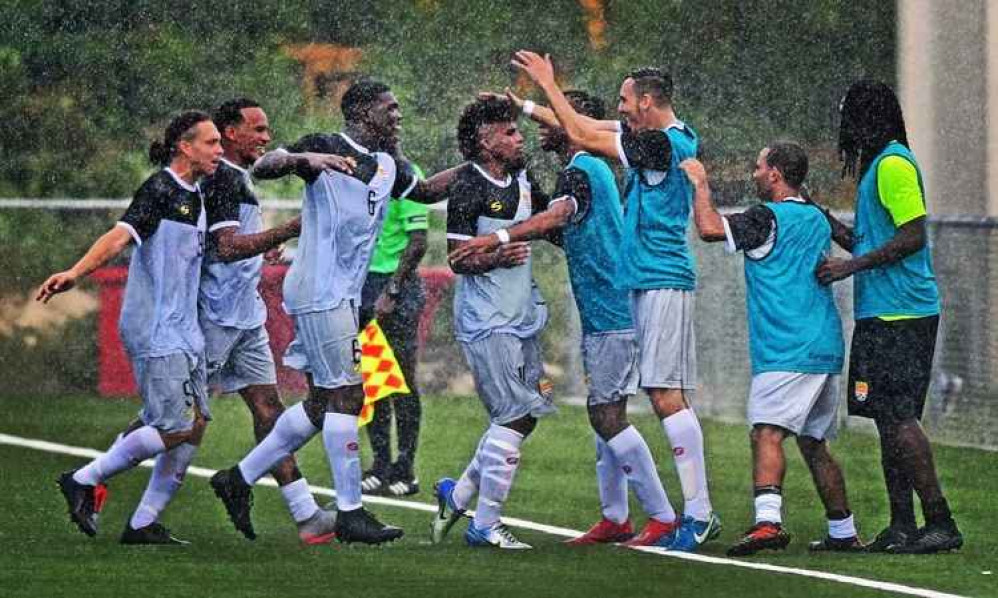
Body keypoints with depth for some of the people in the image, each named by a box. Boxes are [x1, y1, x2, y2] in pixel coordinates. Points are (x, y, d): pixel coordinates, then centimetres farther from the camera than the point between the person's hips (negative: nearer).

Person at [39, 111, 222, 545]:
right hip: (154, 330, -9)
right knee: (176, 428, -11)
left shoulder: (194, 195, 14)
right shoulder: (159, 190, -13)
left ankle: (144, 523, 10)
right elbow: (120, 236, -25)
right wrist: (74, 273, -39)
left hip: (184, 330, 9)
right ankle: (84, 481, 4)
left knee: (195, 425, 4)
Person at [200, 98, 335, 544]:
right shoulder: (221, 179, -15)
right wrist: (289, 231, -31)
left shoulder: (237, 178, 17)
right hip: (216, 318, -10)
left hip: (246, 318, 10)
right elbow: (227, 247, -27)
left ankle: (306, 515, -3)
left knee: (268, 407, 3)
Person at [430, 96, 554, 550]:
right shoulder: (468, 187, -12)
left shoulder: (521, 180, 11)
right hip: (486, 321, -9)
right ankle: (485, 526, -4)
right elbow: (457, 259, -13)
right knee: (514, 419, -11)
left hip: (521, 317, 9)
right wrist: (495, 257, -26)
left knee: (523, 418, 10)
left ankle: (458, 495, 24)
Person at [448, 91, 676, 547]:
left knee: (607, 417, -10)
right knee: (605, 415, 12)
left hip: (611, 316, -10)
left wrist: (497, 239, -44)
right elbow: (563, 228, 29)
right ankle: (615, 518, 16)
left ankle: (662, 516, -7)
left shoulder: (581, 170, -13)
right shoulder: (594, 169, 18)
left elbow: (556, 217, -33)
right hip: (605, 316, 10)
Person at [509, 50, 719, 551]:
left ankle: (699, 513, -14)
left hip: (662, 282, -10)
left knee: (667, 396, -13)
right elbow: (587, 128, 21)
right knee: (668, 397, 8)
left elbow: (582, 137, -12)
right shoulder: (668, 138, 13)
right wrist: (526, 108, 19)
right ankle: (696, 513, 8)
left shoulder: (665, 143, -15)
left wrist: (548, 84, -3)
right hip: (649, 283, 10)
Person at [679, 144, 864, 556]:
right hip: (826, 350, 9)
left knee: (767, 433, -19)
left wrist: (700, 183, -1)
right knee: (813, 442, 17)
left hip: (786, 352, -9)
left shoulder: (769, 219, -9)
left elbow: (709, 228, -18)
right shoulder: (817, 219, 18)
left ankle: (768, 521, -37)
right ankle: (843, 533, 21)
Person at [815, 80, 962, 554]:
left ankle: (940, 523, -13)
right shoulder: (879, 165, 20)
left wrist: (851, 266, -16)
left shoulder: (894, 165, -11)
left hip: (899, 314, -10)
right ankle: (902, 526, 10)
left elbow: (912, 237, -18)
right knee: (890, 419, 9)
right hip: (882, 314, 10)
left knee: (898, 418, -13)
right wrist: (824, 220, 19)